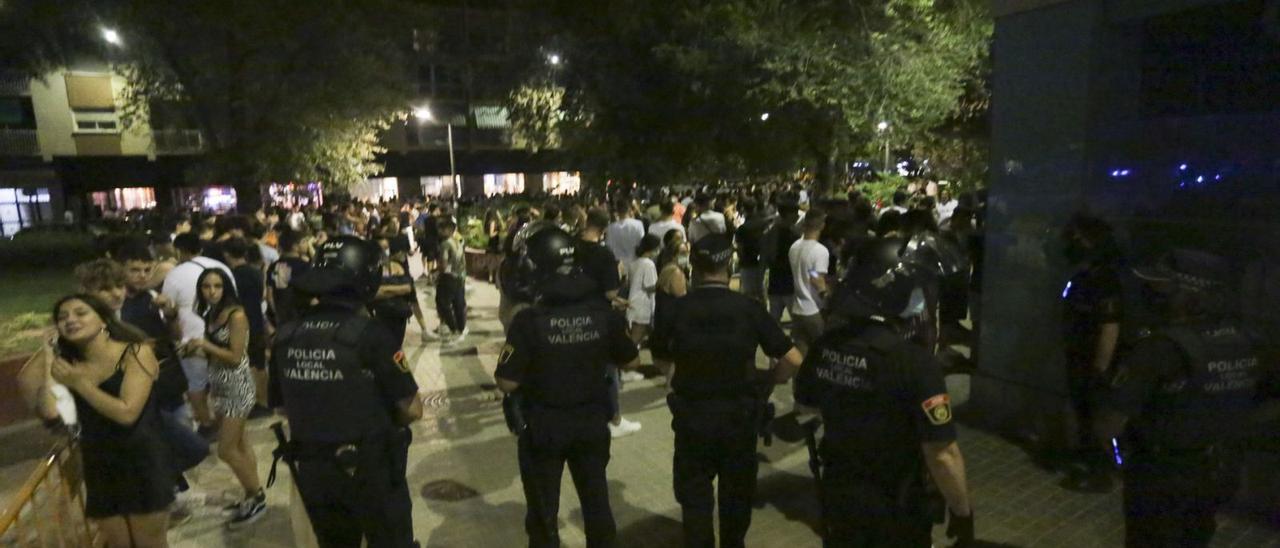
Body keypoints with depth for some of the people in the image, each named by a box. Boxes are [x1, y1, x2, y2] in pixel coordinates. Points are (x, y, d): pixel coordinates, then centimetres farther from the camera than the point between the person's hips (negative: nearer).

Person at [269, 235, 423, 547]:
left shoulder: (285, 337, -7)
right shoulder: (369, 335, -22)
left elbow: (283, 407, 7)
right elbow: (412, 410, -16)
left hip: (312, 474, 5)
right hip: (370, 470, -5)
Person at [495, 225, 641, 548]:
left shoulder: (529, 321, -22)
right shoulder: (603, 313, -12)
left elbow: (507, 383, -19)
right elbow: (631, 361, 0)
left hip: (544, 429, -3)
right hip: (592, 423, 3)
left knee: (544, 511, 17)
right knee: (596, 500, 22)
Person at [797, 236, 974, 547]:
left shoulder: (824, 346, -11)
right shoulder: (915, 362, -28)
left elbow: (806, 403, 7)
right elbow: (941, 455, -24)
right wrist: (962, 513, -9)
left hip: (836, 493, 4)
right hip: (894, 507, -4)